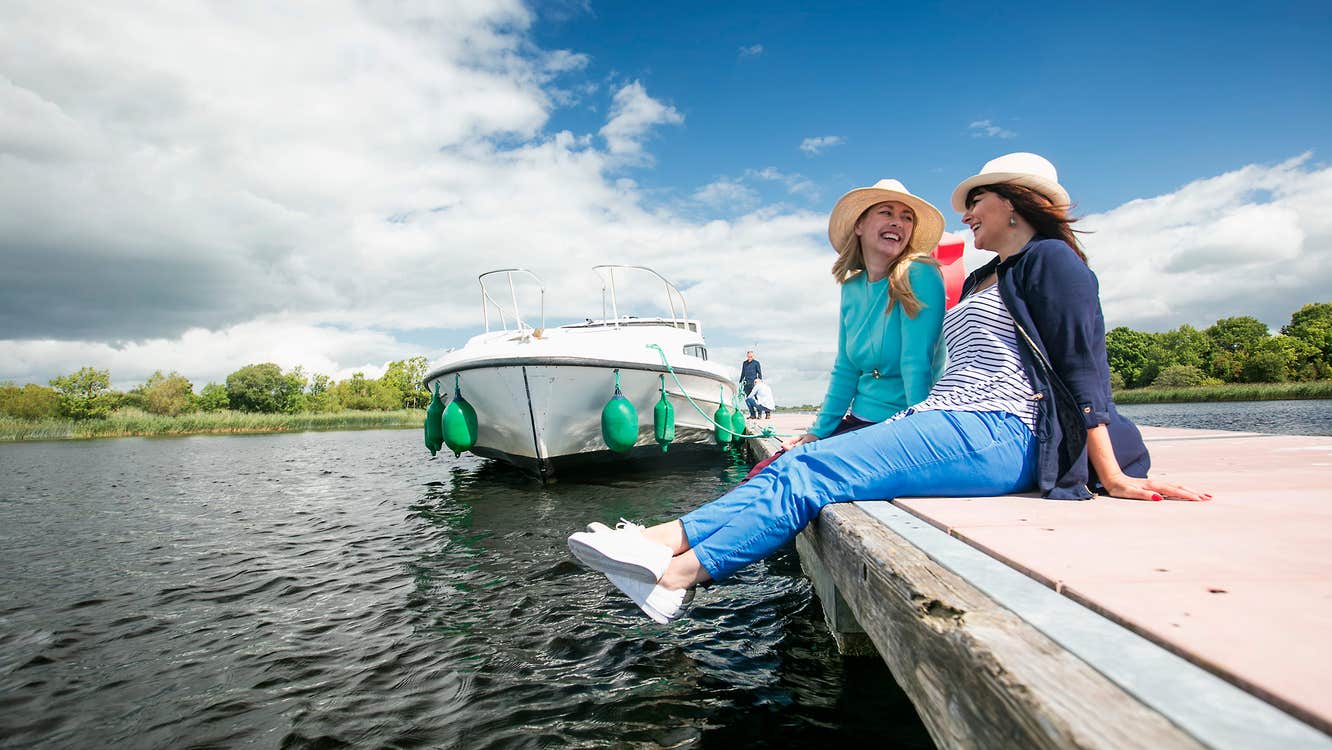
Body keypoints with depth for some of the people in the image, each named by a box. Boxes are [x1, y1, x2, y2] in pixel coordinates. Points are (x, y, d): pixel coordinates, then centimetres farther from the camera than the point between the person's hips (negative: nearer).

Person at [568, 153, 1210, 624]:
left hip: (998, 434, -8)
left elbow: (1083, 366, -7)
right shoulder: (984, 281, 28)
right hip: (946, 422, 8)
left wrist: (1111, 476, -11)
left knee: (812, 471, -25)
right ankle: (669, 540, -21)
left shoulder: (1050, 260, 1)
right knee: (802, 462, -11)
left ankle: (678, 572, -30)